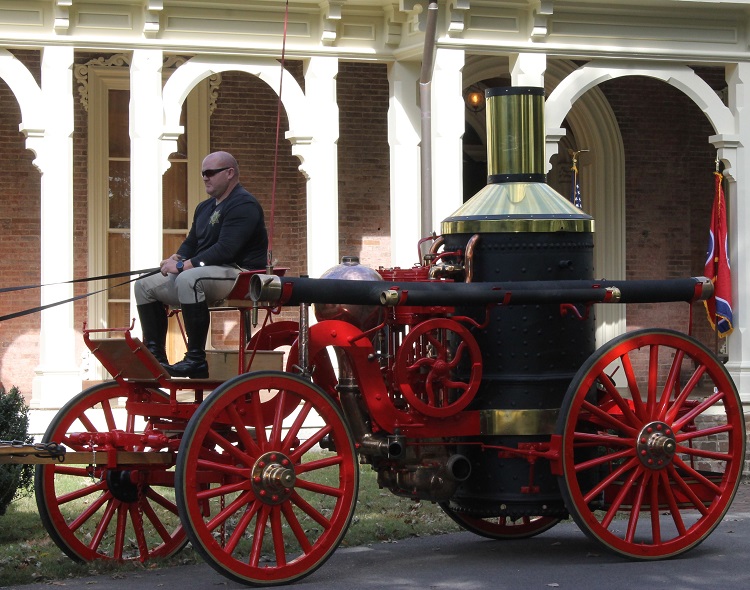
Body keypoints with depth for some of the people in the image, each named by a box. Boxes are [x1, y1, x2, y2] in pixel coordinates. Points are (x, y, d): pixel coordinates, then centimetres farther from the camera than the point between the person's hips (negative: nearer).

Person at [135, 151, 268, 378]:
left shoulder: (243, 205, -11)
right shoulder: (205, 208, 20)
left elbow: (225, 249, -22)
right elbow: (191, 244, 24)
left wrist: (184, 266, -22)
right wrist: (176, 259, -1)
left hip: (240, 275, -10)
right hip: (207, 275, 10)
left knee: (188, 279, -38)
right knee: (145, 285, 6)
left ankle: (196, 359, -35)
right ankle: (155, 356, 1)